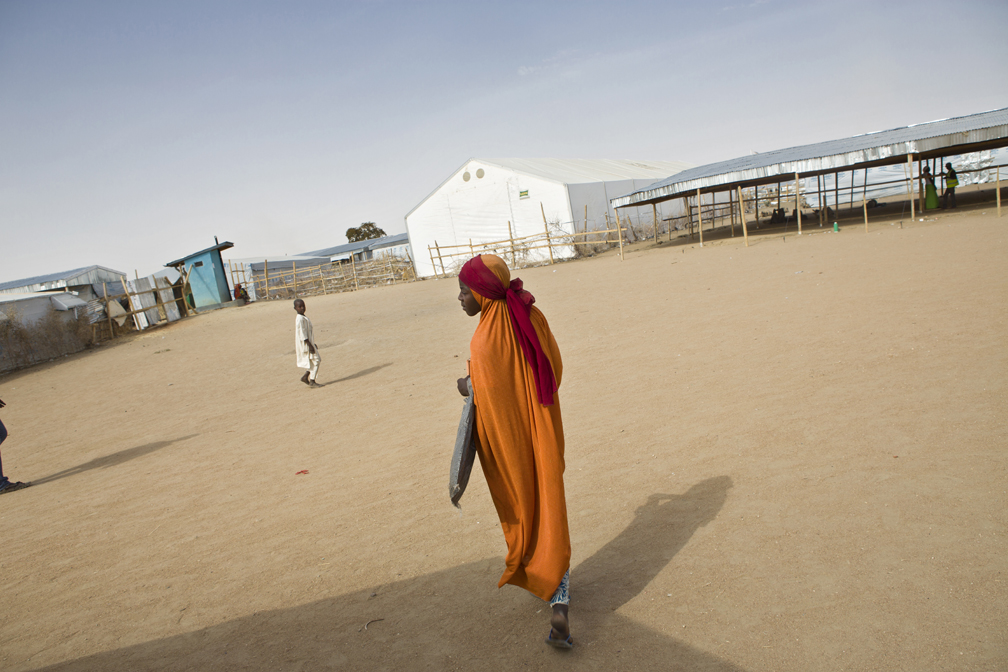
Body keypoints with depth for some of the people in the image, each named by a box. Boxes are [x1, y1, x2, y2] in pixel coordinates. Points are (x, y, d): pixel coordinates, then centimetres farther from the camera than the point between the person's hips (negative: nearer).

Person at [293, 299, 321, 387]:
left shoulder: (304, 318, 15)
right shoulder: (299, 319, -17)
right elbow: (302, 334, -22)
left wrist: (313, 344, 25)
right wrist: (310, 345, -24)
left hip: (309, 343, 10)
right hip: (305, 344, -10)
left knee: (317, 360, 11)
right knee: (315, 361, -8)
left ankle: (305, 377, 18)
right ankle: (312, 381, -3)